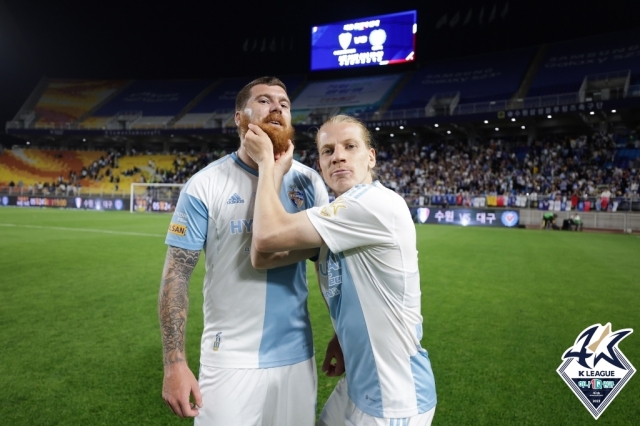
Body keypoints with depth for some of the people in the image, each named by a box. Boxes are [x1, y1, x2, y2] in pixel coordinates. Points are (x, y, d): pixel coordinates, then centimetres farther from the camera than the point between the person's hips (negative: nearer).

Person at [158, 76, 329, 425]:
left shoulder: (309, 182, 1)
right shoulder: (206, 184, -8)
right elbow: (176, 274, -8)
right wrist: (174, 363, -12)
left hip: (296, 357, 4)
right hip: (229, 360, -3)